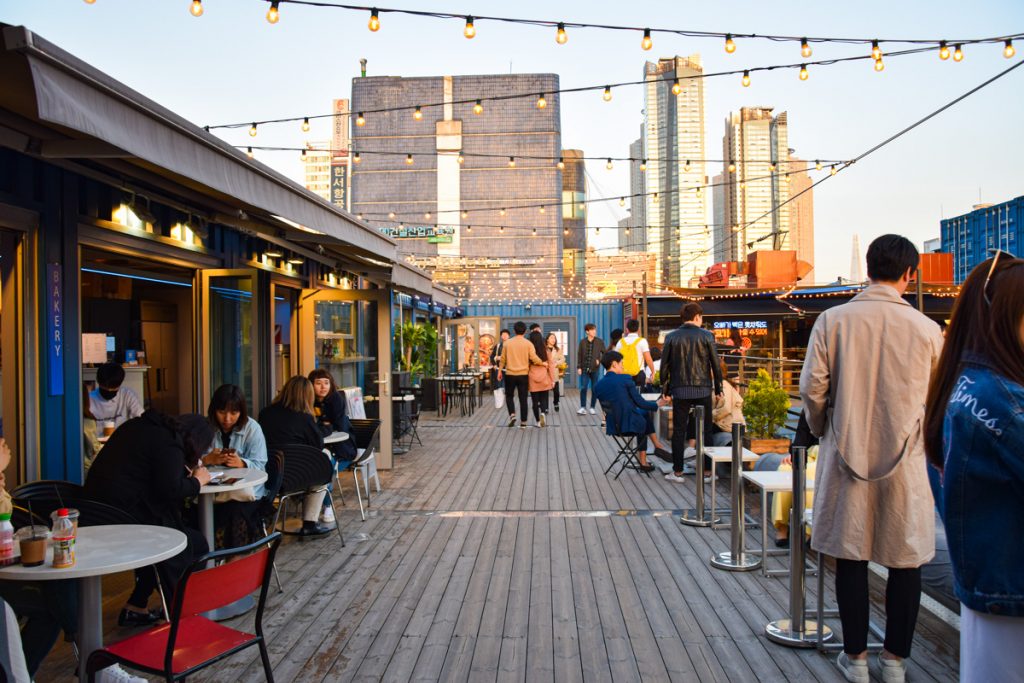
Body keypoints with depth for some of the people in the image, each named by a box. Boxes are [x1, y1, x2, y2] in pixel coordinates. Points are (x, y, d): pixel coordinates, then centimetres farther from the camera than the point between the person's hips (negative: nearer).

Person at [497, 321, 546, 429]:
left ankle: (512, 415, -5)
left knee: (509, 396, 17)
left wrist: (500, 371, 15)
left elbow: (502, 359, 4)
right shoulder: (528, 344, -5)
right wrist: (542, 363, 6)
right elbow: (534, 359, -11)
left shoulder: (507, 343, 0)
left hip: (510, 374, 0)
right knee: (523, 399, 6)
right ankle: (523, 422, 7)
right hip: (523, 375, 0)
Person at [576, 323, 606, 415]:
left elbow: (604, 353, 8)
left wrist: (600, 360, -9)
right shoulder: (582, 342, 1)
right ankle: (583, 407, 1)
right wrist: (579, 367, -2)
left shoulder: (600, 342, 0)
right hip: (585, 369, 0)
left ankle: (592, 407, 15)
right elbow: (579, 355, 2)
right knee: (583, 388, -5)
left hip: (595, 369, 0)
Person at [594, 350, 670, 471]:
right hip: (630, 424, -5)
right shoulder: (625, 379, -13)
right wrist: (657, 405, 9)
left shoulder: (598, 386, 1)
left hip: (613, 427, 5)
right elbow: (640, 402, -10)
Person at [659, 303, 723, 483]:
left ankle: (677, 472, 8)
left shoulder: (672, 337, 1)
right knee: (706, 430, 9)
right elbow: (715, 364, -1)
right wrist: (718, 388, 7)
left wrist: (665, 388, 11)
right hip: (703, 389, -1)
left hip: (680, 390, 1)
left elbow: (664, 365, 2)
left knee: (679, 431, 6)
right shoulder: (706, 336, -2)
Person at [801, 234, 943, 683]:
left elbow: (813, 387, -6)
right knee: (906, 559, 13)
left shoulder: (833, 320, -6)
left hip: (848, 456, 0)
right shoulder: (926, 329, -6)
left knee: (851, 557, 11)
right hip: (906, 461, 0)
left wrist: (822, 431, 12)